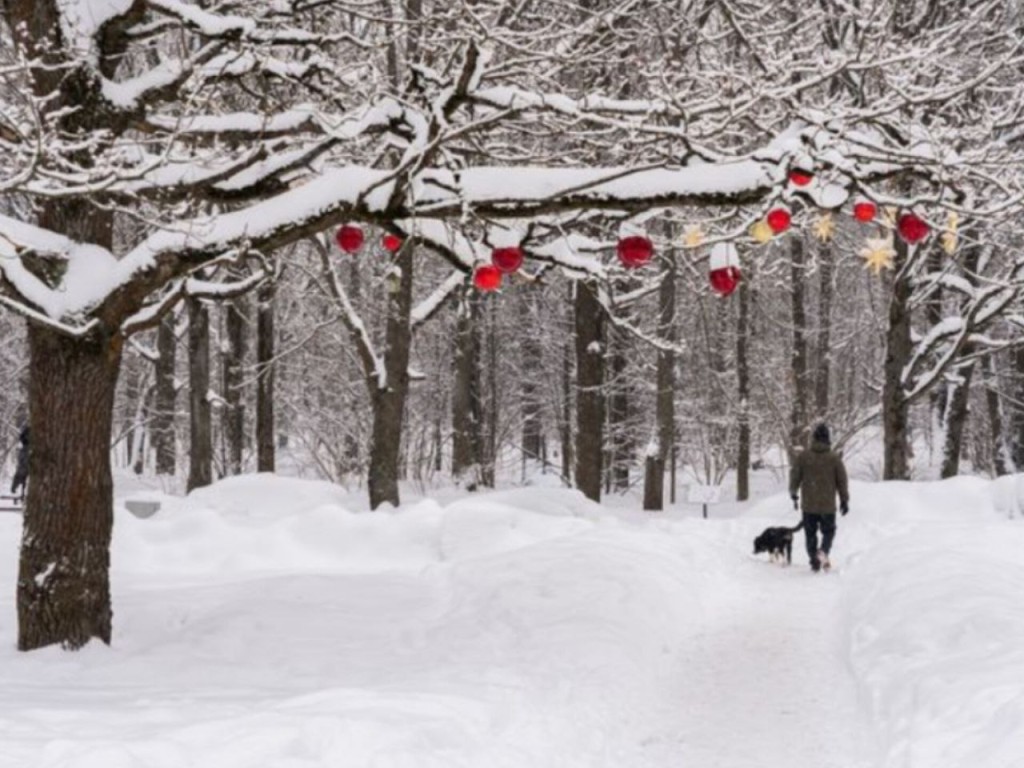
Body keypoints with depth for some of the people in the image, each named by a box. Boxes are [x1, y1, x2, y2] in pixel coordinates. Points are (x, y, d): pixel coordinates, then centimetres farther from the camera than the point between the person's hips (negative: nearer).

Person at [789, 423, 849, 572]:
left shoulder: (803, 457, -4)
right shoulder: (834, 458, -6)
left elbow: (794, 476, 4)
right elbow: (842, 480, -1)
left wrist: (794, 494, 20)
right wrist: (844, 500, 10)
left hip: (809, 504, 1)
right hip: (828, 504, 0)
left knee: (810, 534, 12)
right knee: (829, 531, 12)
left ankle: (814, 560, 8)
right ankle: (823, 551, -14)